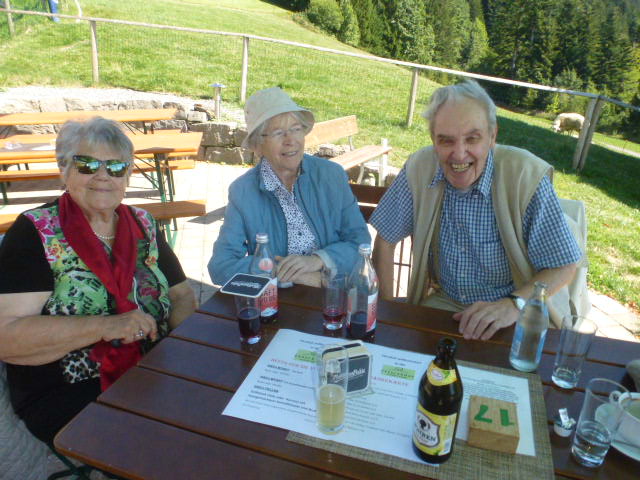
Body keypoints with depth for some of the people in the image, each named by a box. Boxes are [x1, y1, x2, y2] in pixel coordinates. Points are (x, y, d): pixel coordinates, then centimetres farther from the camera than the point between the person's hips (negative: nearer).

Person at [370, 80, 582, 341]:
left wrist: (514, 304, -29)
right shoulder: (419, 168, -10)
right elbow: (385, 238, -2)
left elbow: (563, 266, -11)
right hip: (443, 302, 2)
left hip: (517, 315, -1)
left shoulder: (528, 177, -19)